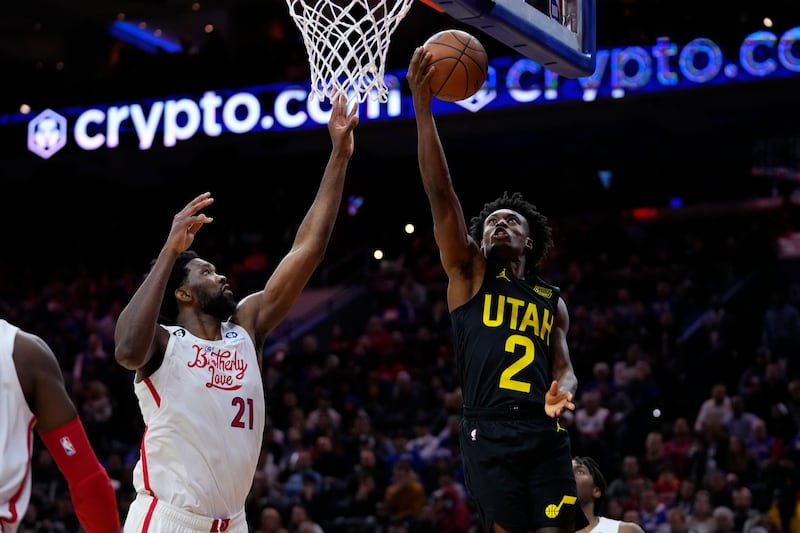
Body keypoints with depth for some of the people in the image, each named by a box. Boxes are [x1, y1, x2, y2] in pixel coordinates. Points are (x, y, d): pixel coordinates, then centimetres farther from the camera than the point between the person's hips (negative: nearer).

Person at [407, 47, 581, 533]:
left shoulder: (552, 301, 21)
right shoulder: (469, 273, 11)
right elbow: (441, 194, 0)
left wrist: (563, 391, -8)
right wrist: (423, 107, -10)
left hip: (545, 431, 3)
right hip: (490, 432, -3)